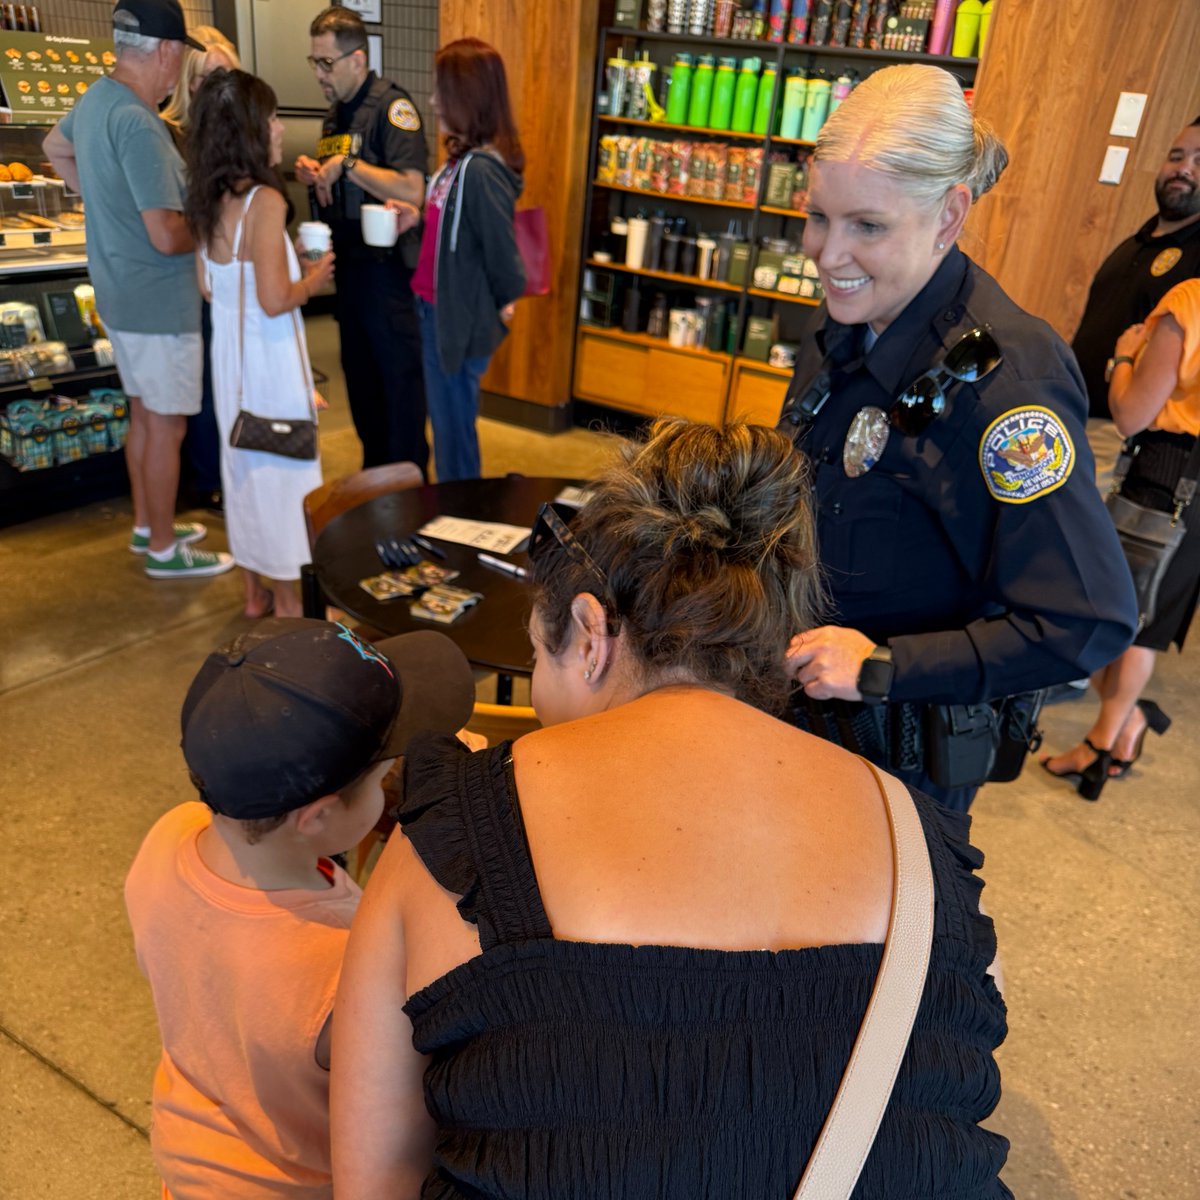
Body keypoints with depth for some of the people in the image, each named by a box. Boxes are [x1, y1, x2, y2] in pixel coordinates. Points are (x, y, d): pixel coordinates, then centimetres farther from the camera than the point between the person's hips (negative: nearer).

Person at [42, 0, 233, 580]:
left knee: (144, 415, 20)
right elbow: (167, 237, -27)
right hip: (159, 303, -9)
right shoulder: (138, 123, -25)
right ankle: (163, 549, 14)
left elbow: (55, 148, 27)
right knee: (166, 427, 2)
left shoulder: (94, 98, 5)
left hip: (121, 294, 9)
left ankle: (146, 524, 34)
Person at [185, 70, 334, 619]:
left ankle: (255, 590, 31)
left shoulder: (209, 199, 4)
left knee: (242, 462, 17)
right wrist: (313, 280, -4)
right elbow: (275, 301, -24)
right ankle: (289, 604, 17)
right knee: (282, 469, 5)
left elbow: (208, 284, 11)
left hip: (230, 348, 8)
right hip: (271, 354, -8)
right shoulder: (264, 201, -20)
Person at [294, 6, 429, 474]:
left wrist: (347, 165, -19)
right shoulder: (337, 110, 13)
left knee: (400, 374, -1)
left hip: (388, 264, -9)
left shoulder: (391, 106, -13)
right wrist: (314, 172, 3)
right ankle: (374, 471, 28)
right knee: (359, 373, 14)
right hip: (349, 261, 9)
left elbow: (412, 190, -25)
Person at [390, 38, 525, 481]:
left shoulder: (482, 169, -24)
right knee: (445, 420, 22)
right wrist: (418, 218, 0)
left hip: (460, 319, -10)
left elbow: (500, 244, -21)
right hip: (437, 310, 10)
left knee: (454, 425, 6)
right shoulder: (462, 156, 6)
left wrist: (504, 307, -7)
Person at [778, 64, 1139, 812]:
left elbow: (1092, 623, -29)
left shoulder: (1003, 375, -28)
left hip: (904, 745, -7)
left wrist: (884, 668, -27)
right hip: (806, 699, 7)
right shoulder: (850, 330, -2)